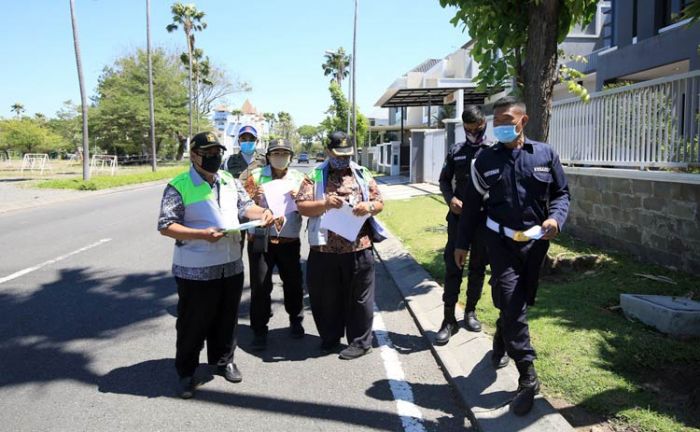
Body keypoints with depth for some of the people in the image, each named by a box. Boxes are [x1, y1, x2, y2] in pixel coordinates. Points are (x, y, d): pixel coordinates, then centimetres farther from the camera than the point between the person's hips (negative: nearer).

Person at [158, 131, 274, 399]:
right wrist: (202, 234, -26)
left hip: (231, 266, 5)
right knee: (193, 323, 7)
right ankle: (186, 372, 26)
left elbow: (245, 206, 13)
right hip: (195, 270, -5)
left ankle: (223, 361, 37)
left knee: (226, 319, 18)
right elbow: (166, 226, -15)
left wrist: (263, 213, -10)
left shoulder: (230, 181, 8)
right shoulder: (178, 187, -11)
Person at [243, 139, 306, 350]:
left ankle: (296, 321, 32)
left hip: (290, 241, 2)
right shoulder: (256, 176, 3)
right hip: (260, 239, -1)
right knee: (260, 285, 0)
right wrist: (254, 198, -19)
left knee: (293, 283, 11)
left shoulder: (299, 178, 7)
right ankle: (259, 330, 13)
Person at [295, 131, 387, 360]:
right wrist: (324, 204, -20)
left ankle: (360, 341, 21)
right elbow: (302, 206, -3)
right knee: (326, 297, 12)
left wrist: (369, 207, -12)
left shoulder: (362, 174, 9)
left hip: (358, 248, 0)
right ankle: (330, 338, 30)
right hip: (324, 248, 0)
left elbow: (379, 203, 11)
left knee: (358, 297, 7)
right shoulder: (314, 176, 4)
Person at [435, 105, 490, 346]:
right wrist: (450, 199, -6)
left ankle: (470, 311, 26)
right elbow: (444, 180, 12)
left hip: (484, 218, -1)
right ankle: (449, 319, 5)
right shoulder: (455, 151, 8)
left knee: (477, 267, 10)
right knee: (452, 267, -1)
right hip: (458, 217, 1)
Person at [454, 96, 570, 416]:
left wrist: (556, 218, -14)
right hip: (501, 240, -2)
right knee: (511, 304, -8)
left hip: (535, 241, 2)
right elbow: (472, 203, 4)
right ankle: (528, 377, 1)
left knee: (521, 302, 15)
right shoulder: (486, 159, 0)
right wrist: (462, 243, 6)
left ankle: (501, 342, 44)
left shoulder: (545, 154, 1)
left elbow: (561, 193, 7)